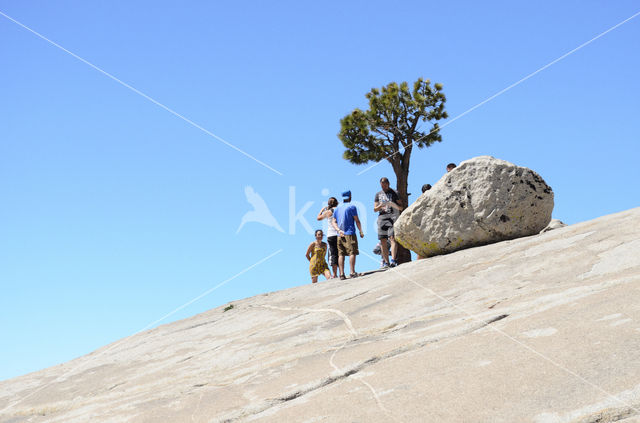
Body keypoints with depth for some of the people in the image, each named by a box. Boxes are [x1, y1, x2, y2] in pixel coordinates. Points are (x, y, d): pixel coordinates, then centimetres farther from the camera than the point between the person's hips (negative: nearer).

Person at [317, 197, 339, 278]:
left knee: (333, 254, -1)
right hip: (340, 234, 2)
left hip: (331, 235, -2)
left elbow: (318, 218, 16)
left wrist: (322, 210, 29)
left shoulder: (328, 212, -1)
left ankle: (334, 274, -6)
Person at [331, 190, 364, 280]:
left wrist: (339, 230, -2)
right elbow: (357, 220, -5)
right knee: (352, 253, -6)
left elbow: (333, 221, 9)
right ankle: (352, 272, -14)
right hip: (350, 234, -6)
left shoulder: (337, 208, 15)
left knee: (341, 254, 3)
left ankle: (341, 274, -1)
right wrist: (361, 232, -1)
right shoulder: (351, 206, -3)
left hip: (340, 235, 6)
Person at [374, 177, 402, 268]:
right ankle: (386, 262, 3)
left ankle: (393, 260, -26)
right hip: (382, 217, 4)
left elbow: (401, 207, 5)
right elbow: (375, 209, 16)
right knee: (382, 241, 0)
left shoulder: (394, 193, 9)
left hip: (392, 216, -4)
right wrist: (380, 206, -5)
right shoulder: (378, 194, 20)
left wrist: (393, 205, -15)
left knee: (392, 238, -17)